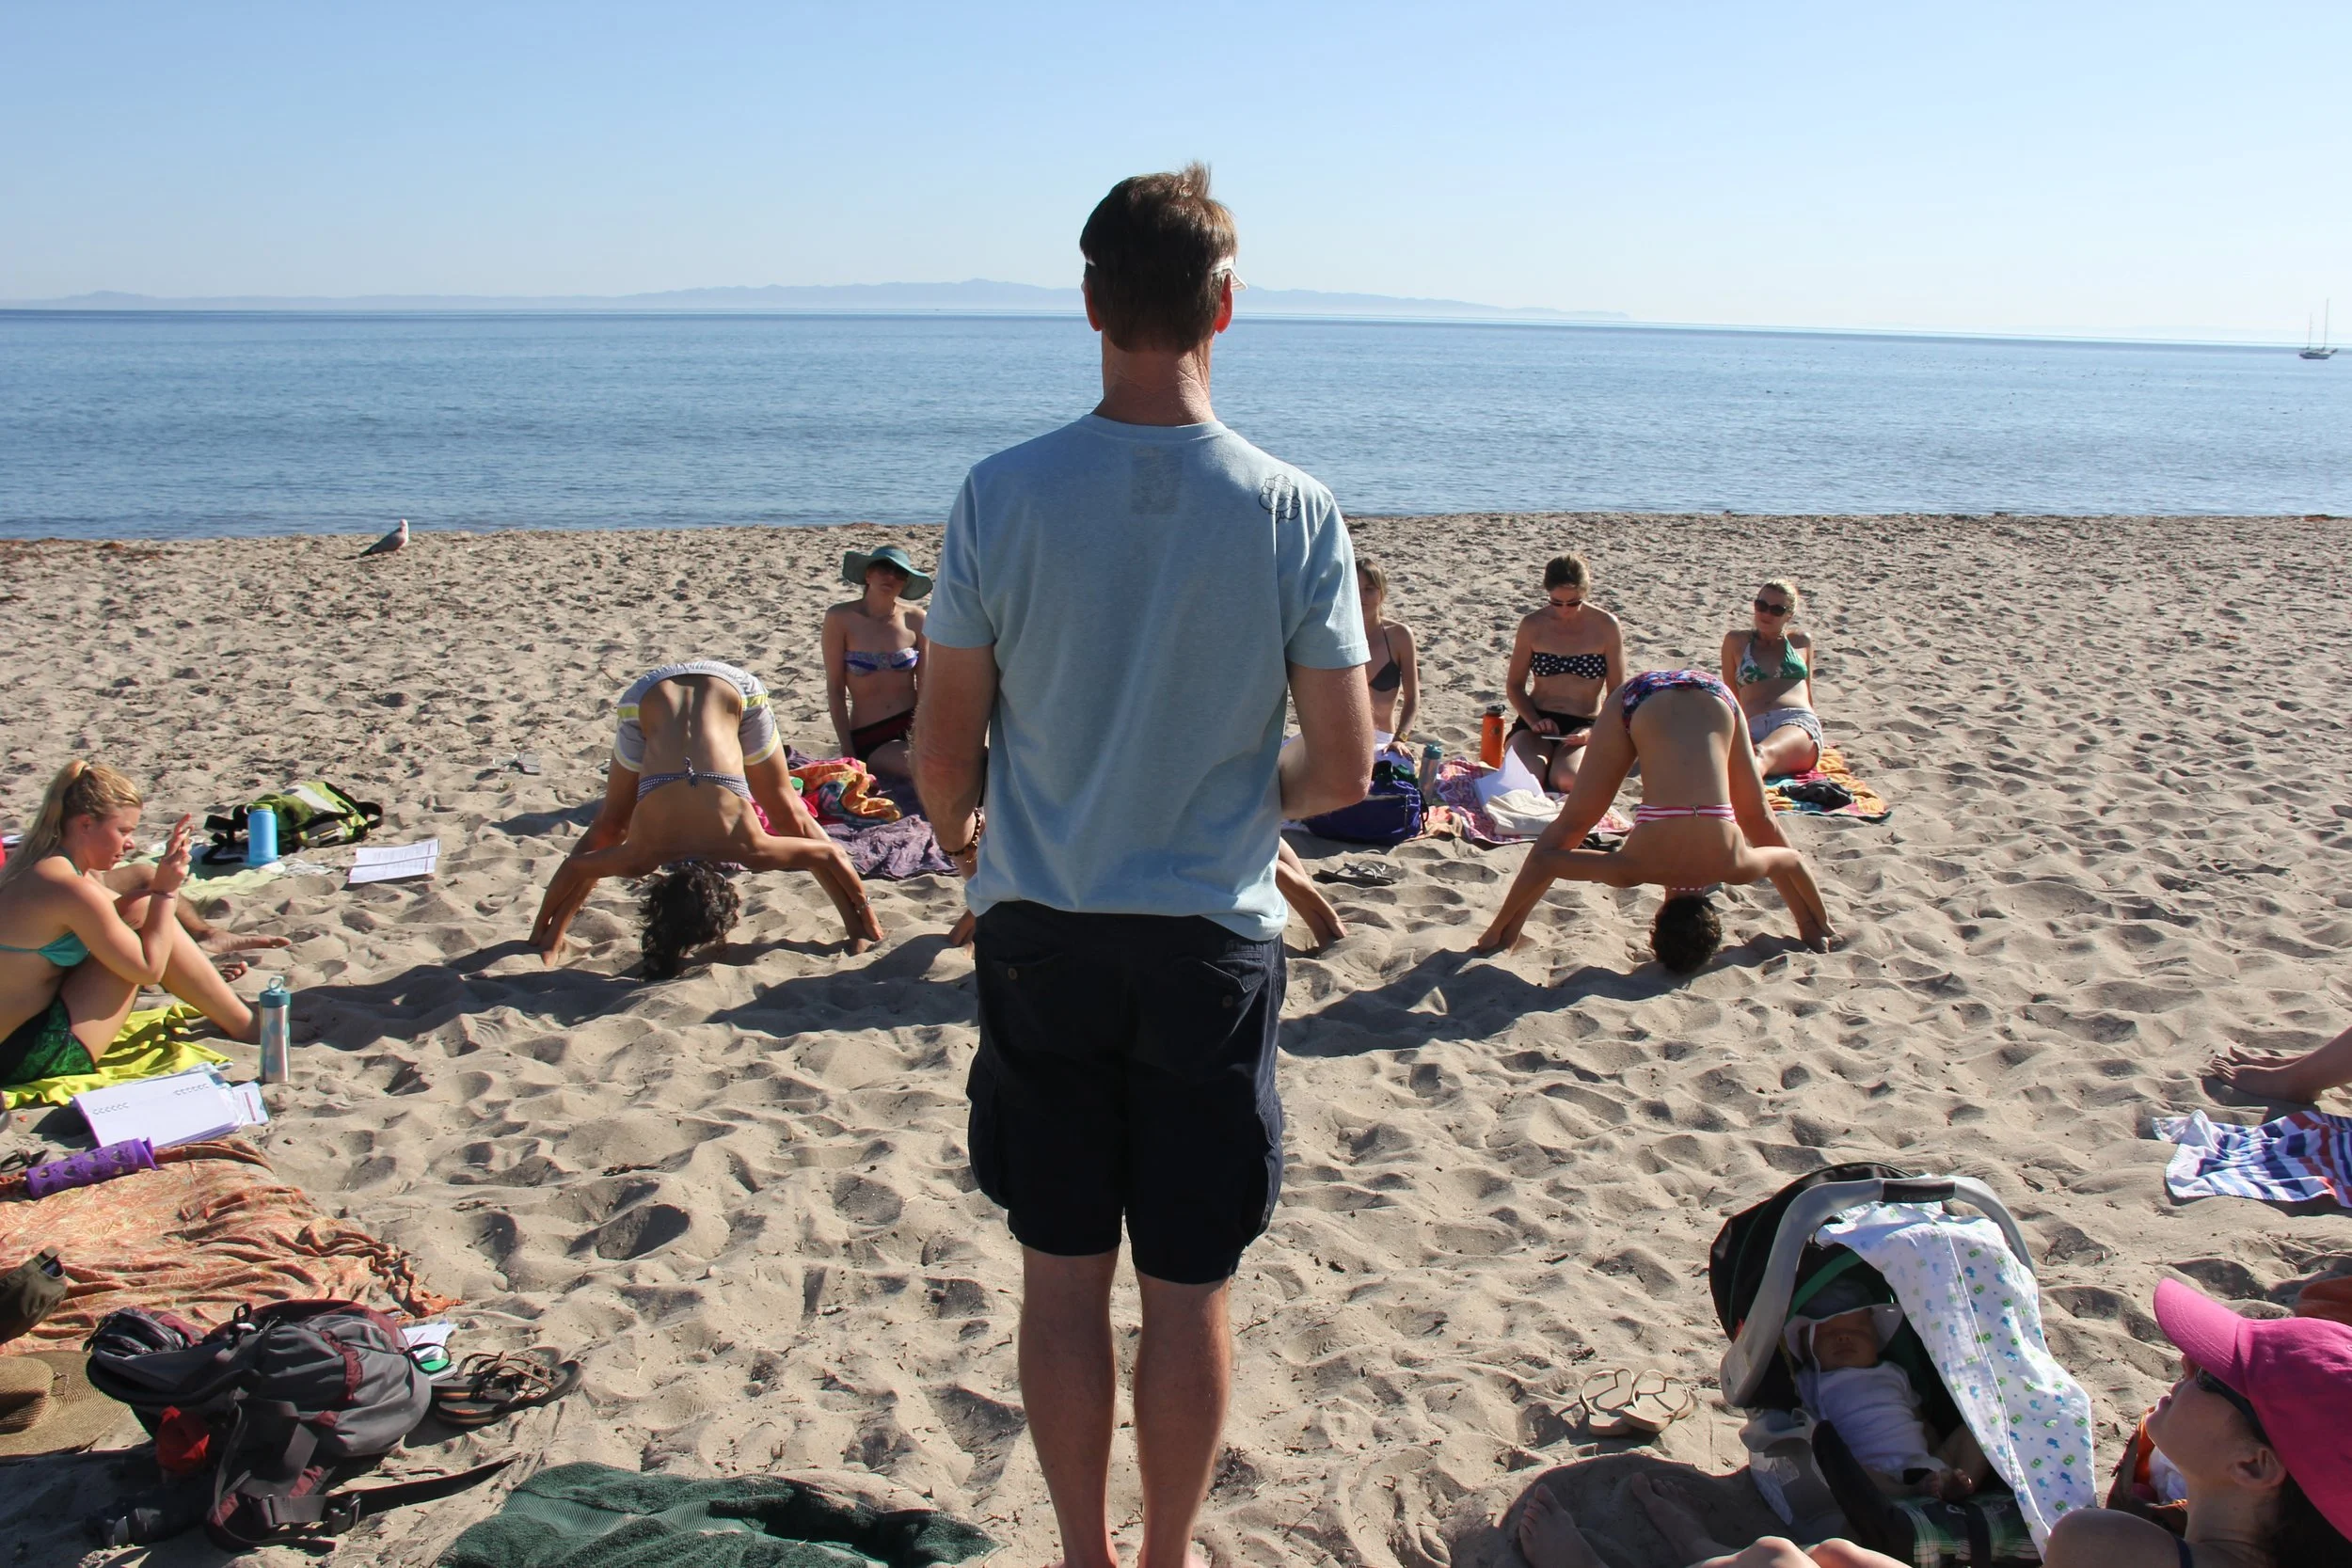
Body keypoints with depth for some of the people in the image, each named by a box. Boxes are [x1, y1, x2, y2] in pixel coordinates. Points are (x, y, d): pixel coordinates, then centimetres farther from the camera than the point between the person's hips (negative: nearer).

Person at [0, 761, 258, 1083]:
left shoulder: (35, 867, 5)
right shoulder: (71, 888, -22)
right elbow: (149, 970, -14)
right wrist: (165, 891, -9)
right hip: (35, 1054, -9)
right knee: (151, 917, -7)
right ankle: (246, 1028, 1)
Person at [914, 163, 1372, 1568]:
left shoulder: (1004, 494, -9)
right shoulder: (1294, 510, -10)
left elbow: (944, 751, -3)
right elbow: (1345, 770, -7)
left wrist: (962, 836, 18)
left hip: (1042, 936, 1)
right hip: (1213, 940, 0)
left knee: (1063, 1275, 15)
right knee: (1190, 1288, 14)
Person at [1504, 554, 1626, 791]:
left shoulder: (1606, 626, -3)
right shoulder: (1532, 625, 0)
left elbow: (1617, 694, 1)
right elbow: (1515, 685, 8)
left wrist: (1594, 731, -16)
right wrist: (1534, 721, -10)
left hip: (1584, 725, -1)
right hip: (1537, 721, 1)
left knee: (1566, 781, -32)